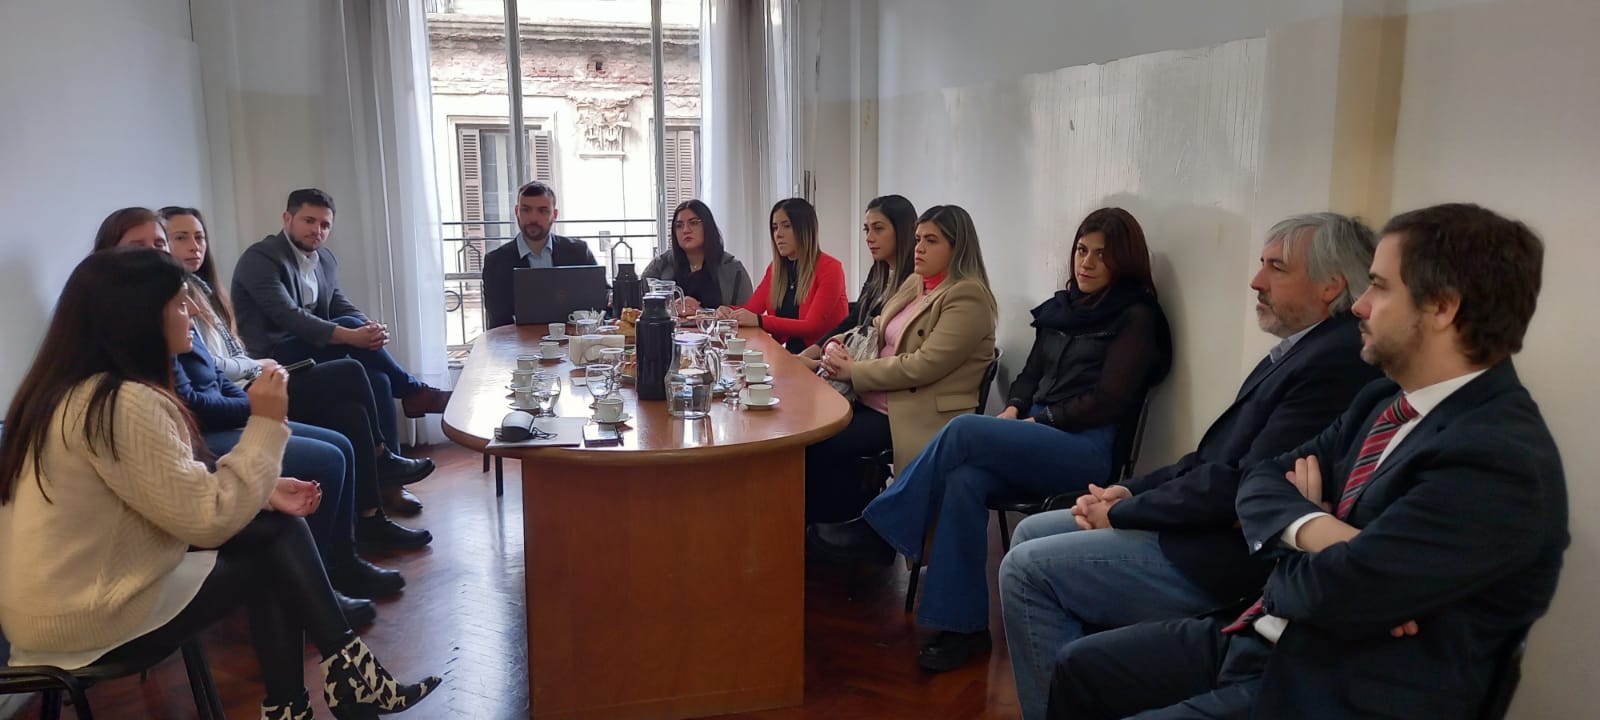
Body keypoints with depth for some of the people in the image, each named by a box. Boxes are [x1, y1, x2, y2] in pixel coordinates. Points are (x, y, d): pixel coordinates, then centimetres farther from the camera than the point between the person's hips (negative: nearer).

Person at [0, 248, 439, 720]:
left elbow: (182, 490, 10)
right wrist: (265, 424, -17)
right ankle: (346, 674, 16)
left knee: (276, 525, 4)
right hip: (89, 617, -9)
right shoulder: (122, 404, -24)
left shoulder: (79, 390, 8)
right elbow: (210, 519, -23)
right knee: (273, 555, 3)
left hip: (76, 589, 9)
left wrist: (263, 492, 0)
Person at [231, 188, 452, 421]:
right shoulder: (260, 259, -12)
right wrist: (351, 336, -32)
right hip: (271, 359, -7)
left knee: (376, 379, -18)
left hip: (313, 351, 7)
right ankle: (414, 393, -14)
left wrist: (371, 328, -18)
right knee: (349, 324, -25)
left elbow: (343, 307, 7)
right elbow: (288, 316, -24)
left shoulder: (325, 260, 12)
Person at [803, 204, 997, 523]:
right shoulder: (913, 283, 14)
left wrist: (853, 371, -14)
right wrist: (840, 352, -4)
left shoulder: (968, 297, -13)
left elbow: (924, 365, -21)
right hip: (873, 400, 8)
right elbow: (879, 338, 18)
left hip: (919, 416, -8)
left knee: (819, 446, -21)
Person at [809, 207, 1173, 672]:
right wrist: (1014, 410, 1)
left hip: (1088, 450, -6)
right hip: (1039, 441, 6)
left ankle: (878, 533, -16)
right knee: (964, 481, -27)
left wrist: (1041, 419, -8)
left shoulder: (1135, 316, 0)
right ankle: (963, 626, -24)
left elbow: (1109, 401, -8)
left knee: (964, 431, -27)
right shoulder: (1060, 307, 19)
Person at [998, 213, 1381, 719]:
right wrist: (1129, 491, 1)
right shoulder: (1299, 350, 12)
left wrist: (1122, 512, -14)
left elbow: (1249, 486, -24)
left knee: (1027, 570, -13)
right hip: (1204, 524, 10)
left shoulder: (1338, 360, -20)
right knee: (1032, 534, 12)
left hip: (1229, 558, -10)